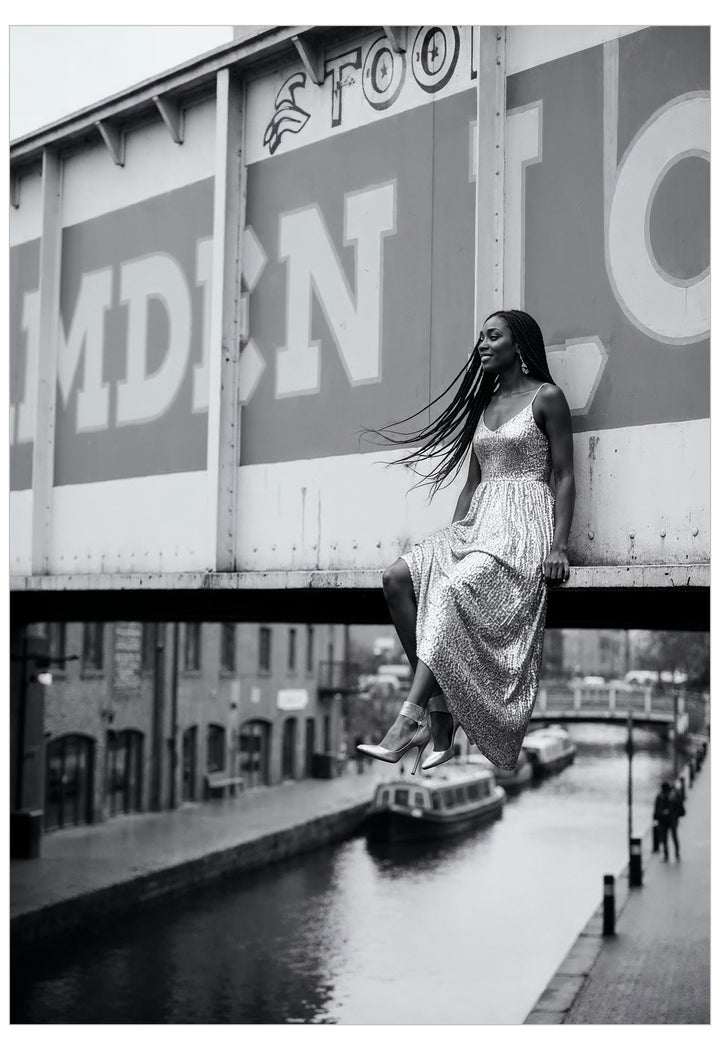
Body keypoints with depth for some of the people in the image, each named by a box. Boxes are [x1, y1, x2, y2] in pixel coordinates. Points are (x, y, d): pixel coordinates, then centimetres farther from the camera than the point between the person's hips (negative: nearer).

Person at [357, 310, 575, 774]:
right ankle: (440, 718, -23)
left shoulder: (546, 397, 2)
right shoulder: (483, 404, 22)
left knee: (452, 588, -34)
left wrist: (559, 547, -14)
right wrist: (450, 539, 11)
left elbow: (565, 476, -3)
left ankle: (412, 718, -37)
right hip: (477, 522, 7)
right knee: (399, 576, -20)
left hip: (523, 525, -7)